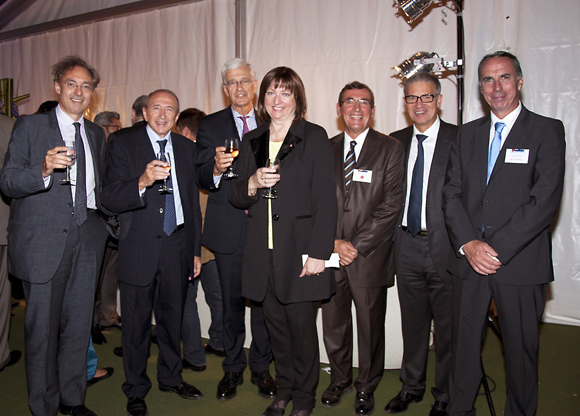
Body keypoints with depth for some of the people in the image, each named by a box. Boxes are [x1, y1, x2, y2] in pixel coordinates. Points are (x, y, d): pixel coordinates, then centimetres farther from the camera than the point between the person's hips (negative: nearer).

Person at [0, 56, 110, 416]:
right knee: (42, 328, 4)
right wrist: (44, 169, -23)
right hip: (44, 241, -4)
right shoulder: (30, 127, 0)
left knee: (78, 325, 12)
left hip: (86, 240, 4)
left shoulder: (97, 134, 15)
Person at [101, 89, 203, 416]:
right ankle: (136, 389, 28)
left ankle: (171, 377, 38)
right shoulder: (123, 145, -4)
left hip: (177, 247, 4)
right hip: (139, 248, -3)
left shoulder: (187, 147, 8)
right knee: (137, 321, 9)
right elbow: (110, 199, -14)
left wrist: (196, 249, 11)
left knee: (173, 316, 17)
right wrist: (142, 182, -33)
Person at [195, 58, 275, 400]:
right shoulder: (211, 125, 6)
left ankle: (261, 367, 26)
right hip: (229, 227, 0)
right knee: (232, 301, 10)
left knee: (264, 300, 8)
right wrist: (216, 169, -21)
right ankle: (233, 368, 27)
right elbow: (201, 179, -2)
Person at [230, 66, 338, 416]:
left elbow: (326, 200, -7)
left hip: (300, 250, -4)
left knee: (302, 327, 4)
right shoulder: (252, 141, 13)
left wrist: (318, 253, -14)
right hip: (263, 253, 4)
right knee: (276, 325, 12)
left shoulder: (314, 137, -2)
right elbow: (236, 197, 14)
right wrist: (252, 184, -9)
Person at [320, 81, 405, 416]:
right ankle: (340, 380, 36)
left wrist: (357, 245, -13)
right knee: (333, 323, 12)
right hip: (330, 252, 3)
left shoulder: (391, 149, -1)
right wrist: (333, 242, -7)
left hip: (370, 254, -2)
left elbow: (391, 205, -8)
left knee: (371, 326, 9)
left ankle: (367, 387, 32)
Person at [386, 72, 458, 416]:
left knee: (447, 326, 9)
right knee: (413, 323, 17)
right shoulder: (396, 142, 9)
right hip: (407, 246, 4)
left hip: (445, 247, -3)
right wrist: (392, 237, 3)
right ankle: (412, 386, 36)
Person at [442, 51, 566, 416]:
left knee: (521, 348, 10)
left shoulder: (547, 131, -1)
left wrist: (496, 248, -16)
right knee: (465, 343, 11)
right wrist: (468, 243, -9)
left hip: (520, 262, -3)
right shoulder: (468, 134, 12)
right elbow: (452, 193, 6)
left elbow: (545, 200, -12)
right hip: (469, 260, 4)